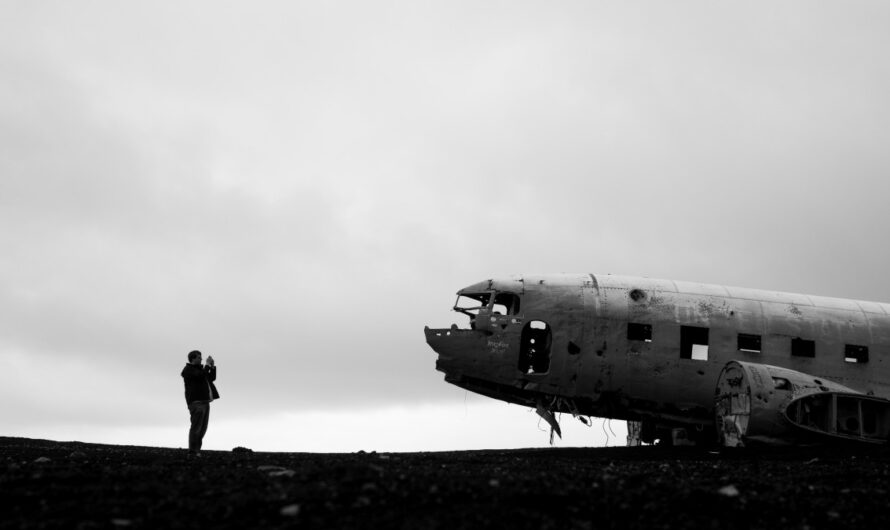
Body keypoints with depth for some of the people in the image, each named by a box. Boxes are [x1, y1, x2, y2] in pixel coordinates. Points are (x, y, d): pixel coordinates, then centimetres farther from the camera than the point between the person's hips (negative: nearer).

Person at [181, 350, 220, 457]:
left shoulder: (200, 369, 22)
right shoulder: (188, 370, -6)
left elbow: (212, 378, 22)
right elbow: (201, 375, -20)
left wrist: (212, 366, 10)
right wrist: (208, 364, -10)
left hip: (204, 402, 9)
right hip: (196, 401, -9)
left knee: (202, 428, 7)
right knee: (196, 427, -12)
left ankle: (197, 450, 10)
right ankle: (192, 452, -13)